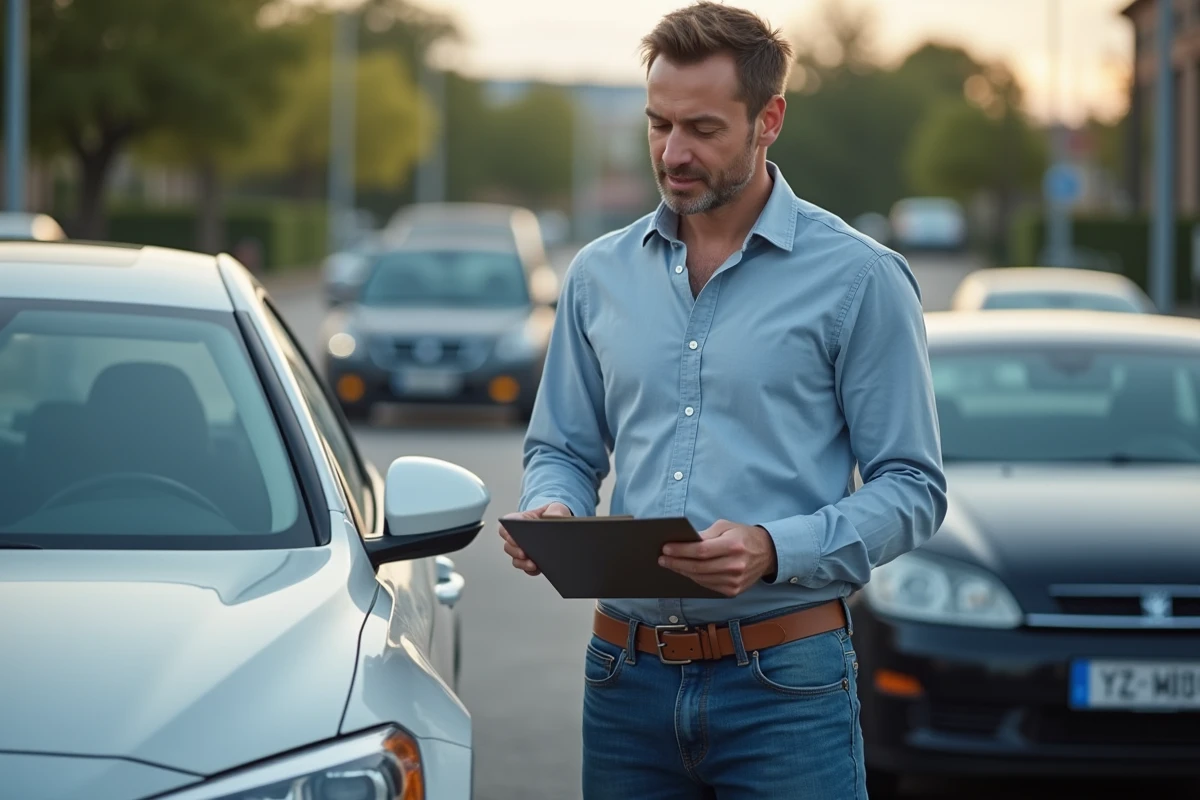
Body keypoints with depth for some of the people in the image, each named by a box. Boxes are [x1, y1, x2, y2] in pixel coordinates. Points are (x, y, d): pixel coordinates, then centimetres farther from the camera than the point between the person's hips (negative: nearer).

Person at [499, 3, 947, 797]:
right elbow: (564, 450, 18)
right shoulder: (601, 275, 11)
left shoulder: (859, 278, -2)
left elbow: (912, 489, -4)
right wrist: (550, 511, -6)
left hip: (784, 680, -4)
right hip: (626, 677, 4)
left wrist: (775, 550, -20)